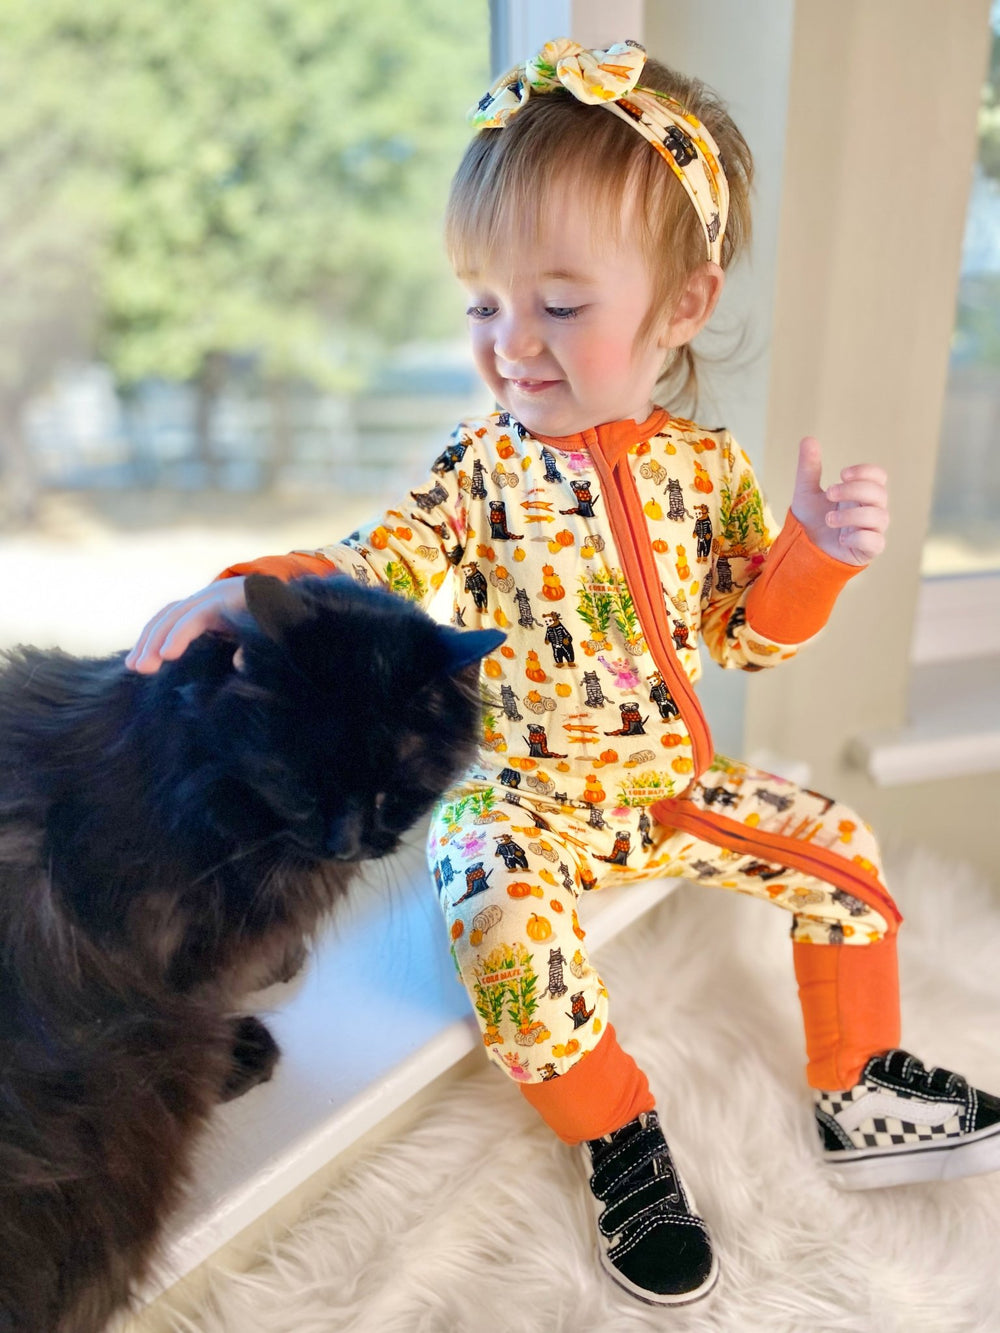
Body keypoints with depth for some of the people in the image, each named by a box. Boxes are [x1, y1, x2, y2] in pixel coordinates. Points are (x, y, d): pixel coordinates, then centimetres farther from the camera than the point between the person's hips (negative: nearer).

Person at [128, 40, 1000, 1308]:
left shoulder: (707, 467, -2)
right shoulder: (484, 463, -9)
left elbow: (751, 633, 4)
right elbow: (377, 565, -15)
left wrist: (814, 551, -14)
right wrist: (242, 592, -32)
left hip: (674, 775, 4)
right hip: (520, 790, -3)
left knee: (839, 850, 5)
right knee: (509, 921, -30)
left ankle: (860, 1094, 27)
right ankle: (618, 1133, -1)